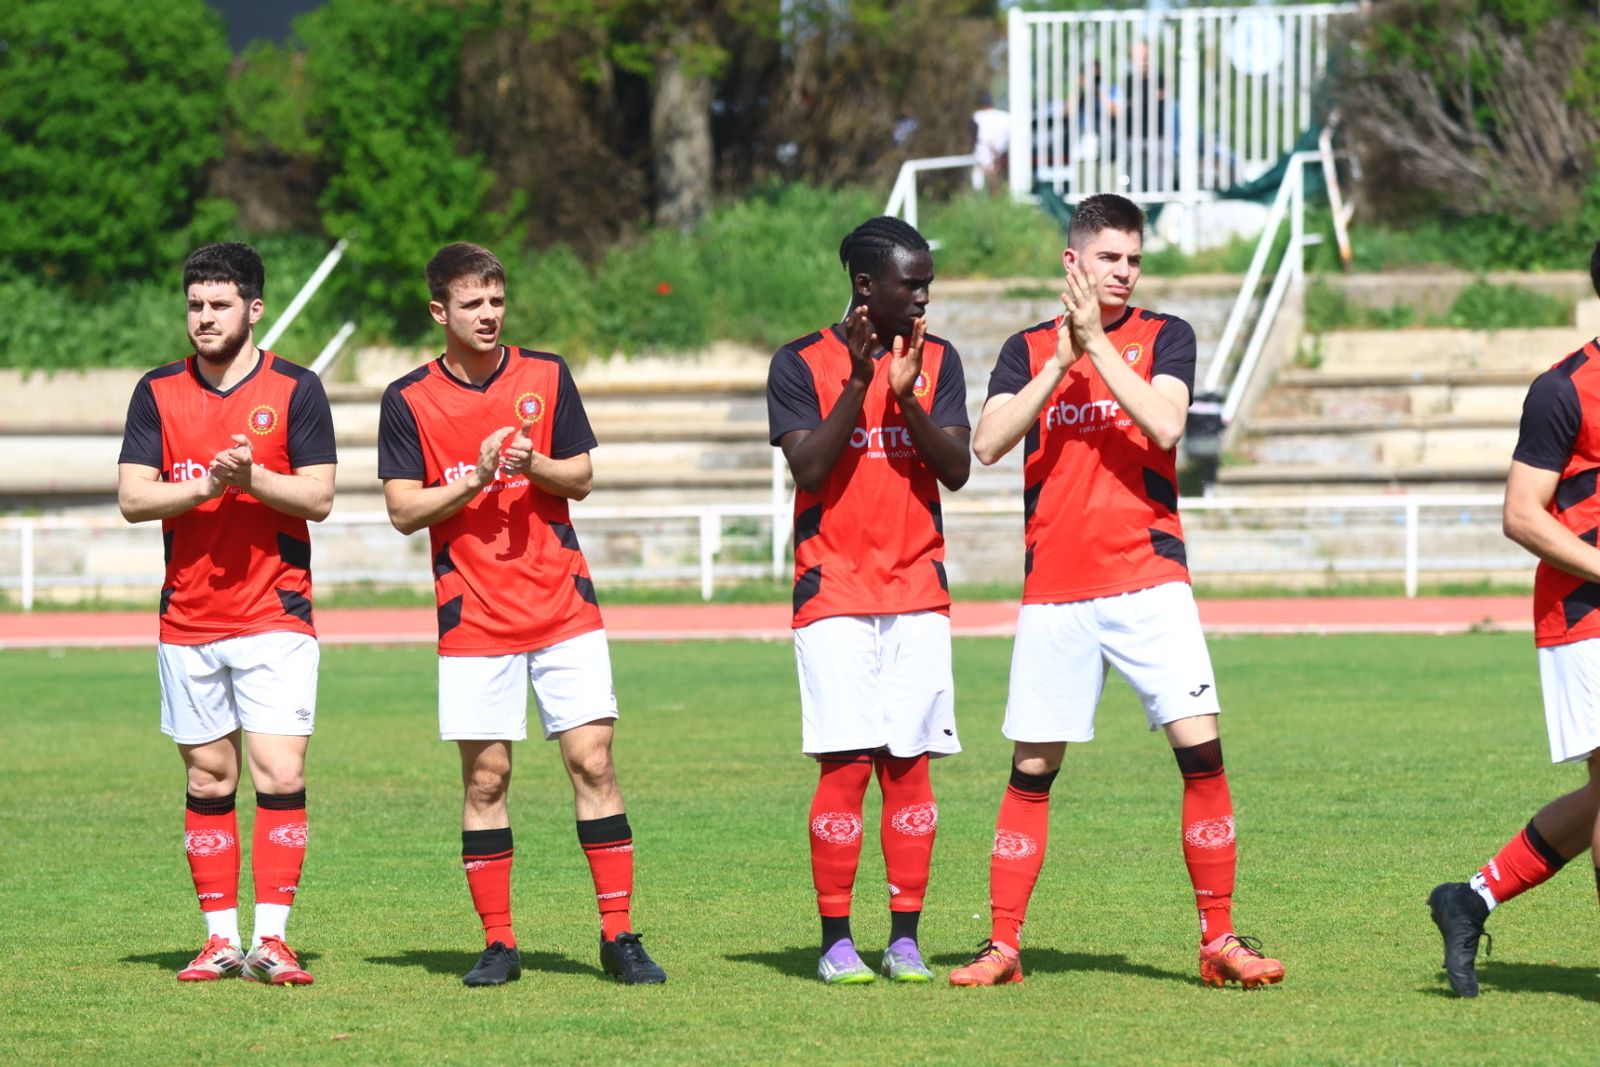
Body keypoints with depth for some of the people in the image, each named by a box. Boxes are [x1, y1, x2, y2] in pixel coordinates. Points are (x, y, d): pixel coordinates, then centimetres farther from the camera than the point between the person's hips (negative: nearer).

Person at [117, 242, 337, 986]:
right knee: (208, 778, 6)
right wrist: (205, 486, -15)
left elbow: (318, 497, -4)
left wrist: (252, 478, -20)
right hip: (187, 618, 3)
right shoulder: (158, 392, 7)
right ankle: (221, 939, 12)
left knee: (280, 775, -11)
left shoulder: (295, 389, 0)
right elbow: (132, 497, 0)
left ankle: (270, 939, -10)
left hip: (275, 617, -3)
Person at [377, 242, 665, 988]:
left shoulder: (546, 377, 5)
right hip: (473, 618, -1)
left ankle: (618, 935, -1)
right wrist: (474, 479, -17)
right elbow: (404, 510, -2)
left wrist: (533, 465, -12)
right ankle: (498, 944, 8)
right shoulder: (408, 401, 0)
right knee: (485, 776, 0)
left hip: (563, 606, 1)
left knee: (593, 759, -5)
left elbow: (581, 478, 8)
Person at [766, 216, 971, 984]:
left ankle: (904, 939, 4)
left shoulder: (936, 361, 9)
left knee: (909, 766, 0)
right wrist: (858, 382, -17)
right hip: (835, 594, -3)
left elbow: (957, 470, 0)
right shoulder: (801, 364, 1)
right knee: (846, 765, -8)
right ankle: (836, 941, -2)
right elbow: (809, 468, -10)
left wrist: (906, 395, -14)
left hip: (917, 595, 3)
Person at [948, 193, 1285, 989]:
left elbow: (1165, 425, -12)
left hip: (1148, 579, -1)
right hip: (1053, 588, 1)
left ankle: (1218, 940, -5)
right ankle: (1003, 945, 11)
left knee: (1200, 749, -11)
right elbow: (988, 442, -5)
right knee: (1031, 769, 3)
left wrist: (1096, 343, -12)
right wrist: (1058, 363, -11)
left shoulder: (1164, 337, 6)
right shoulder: (1028, 349, 9)